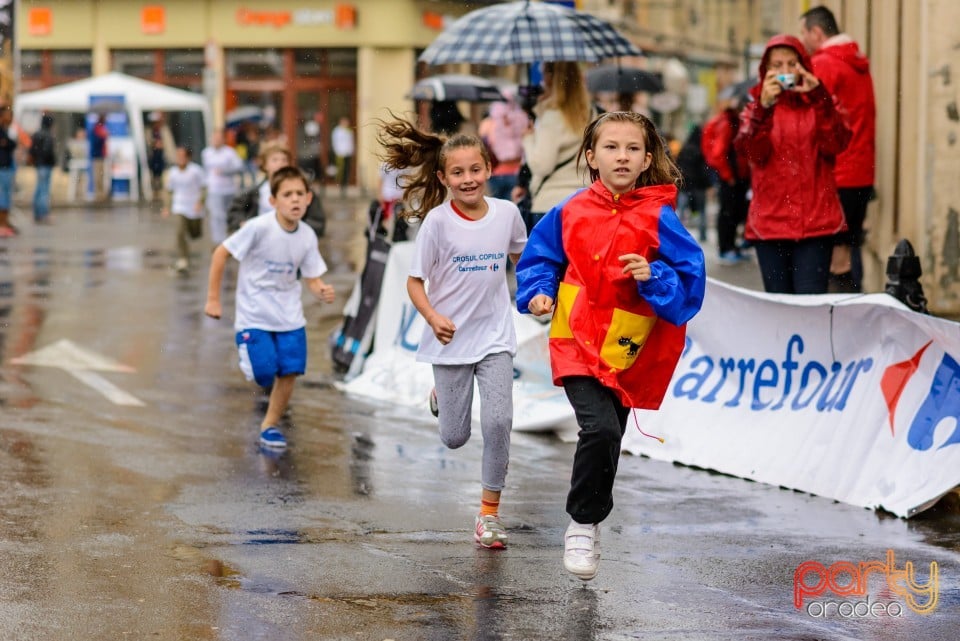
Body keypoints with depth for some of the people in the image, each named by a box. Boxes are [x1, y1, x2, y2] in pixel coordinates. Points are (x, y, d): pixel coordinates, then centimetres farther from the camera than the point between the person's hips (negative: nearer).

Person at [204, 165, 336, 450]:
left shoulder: (307, 236, -6)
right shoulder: (260, 227, -21)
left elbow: (311, 277, 2)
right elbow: (221, 253, -13)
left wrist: (322, 291, -22)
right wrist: (213, 298, -10)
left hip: (290, 317, 4)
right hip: (254, 317, -4)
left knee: (289, 373, -2)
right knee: (264, 372, -12)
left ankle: (270, 425, 19)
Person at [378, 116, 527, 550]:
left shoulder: (506, 213, -4)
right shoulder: (437, 221, -12)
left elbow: (521, 257, 17)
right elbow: (415, 281, -8)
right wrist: (433, 317, -25)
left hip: (495, 337, 1)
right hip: (451, 339, -1)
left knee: (498, 423, -14)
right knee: (454, 438, 7)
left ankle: (489, 513, 1)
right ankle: (441, 397, 45)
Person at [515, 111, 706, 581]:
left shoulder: (658, 219, -7)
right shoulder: (571, 212, -2)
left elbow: (691, 277, -6)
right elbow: (540, 256, 13)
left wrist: (653, 276, -22)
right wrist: (539, 293, -3)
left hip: (629, 351, 1)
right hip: (577, 341, -1)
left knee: (608, 442, 13)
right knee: (600, 428, -20)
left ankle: (590, 522, 36)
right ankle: (583, 524, -3)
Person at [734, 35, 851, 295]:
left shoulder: (819, 105, 10)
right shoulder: (756, 109, 11)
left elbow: (834, 145, -10)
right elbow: (753, 153, -9)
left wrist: (819, 98, -18)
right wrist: (764, 107, -21)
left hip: (815, 222, -1)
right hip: (770, 222, 1)